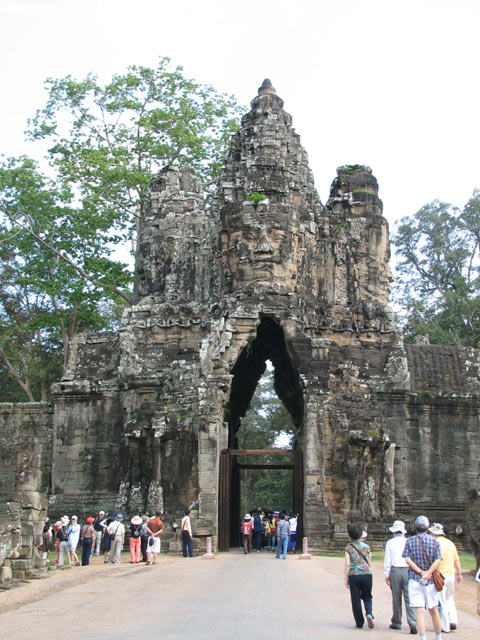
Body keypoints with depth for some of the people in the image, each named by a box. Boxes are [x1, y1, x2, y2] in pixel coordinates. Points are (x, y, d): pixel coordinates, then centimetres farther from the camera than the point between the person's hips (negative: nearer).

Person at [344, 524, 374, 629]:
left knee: (356, 600, 7)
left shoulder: (348, 548, -3)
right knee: (367, 597, 15)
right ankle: (369, 614, -11)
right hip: (367, 573, 2)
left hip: (354, 575, -2)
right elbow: (369, 563, 10)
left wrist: (346, 579, -1)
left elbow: (347, 564, -7)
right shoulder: (366, 546, 5)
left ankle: (359, 623, 9)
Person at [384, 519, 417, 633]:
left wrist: (387, 575, 7)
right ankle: (412, 622, -15)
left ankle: (397, 623, 18)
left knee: (396, 598, 9)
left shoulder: (390, 543, 0)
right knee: (409, 598, -2)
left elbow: (387, 561, 0)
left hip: (395, 571, -1)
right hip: (408, 571, 1)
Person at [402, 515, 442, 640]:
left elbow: (407, 559, -9)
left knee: (419, 611, -4)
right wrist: (428, 573, -13)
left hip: (415, 579, -2)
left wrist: (421, 572, -9)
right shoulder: (434, 541, 4)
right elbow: (437, 560, -8)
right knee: (433, 610, 14)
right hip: (431, 580, 2)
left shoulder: (410, 541, 2)